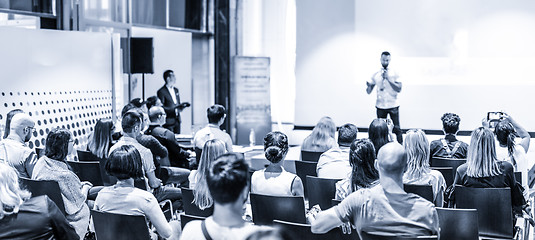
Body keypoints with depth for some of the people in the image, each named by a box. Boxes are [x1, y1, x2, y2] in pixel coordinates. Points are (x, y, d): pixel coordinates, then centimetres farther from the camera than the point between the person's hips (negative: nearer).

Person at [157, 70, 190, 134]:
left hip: (177, 120, 7)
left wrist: (182, 106, -2)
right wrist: (174, 109, -20)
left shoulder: (176, 90, 15)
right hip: (168, 121, -7)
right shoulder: (161, 91, -8)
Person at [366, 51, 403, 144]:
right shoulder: (376, 75, 7)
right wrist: (368, 86, -16)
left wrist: (388, 79, -17)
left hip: (393, 105, -2)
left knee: (396, 128, -2)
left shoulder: (394, 74, 0)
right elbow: (369, 91, 8)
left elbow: (399, 89, -9)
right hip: (380, 106, 2)